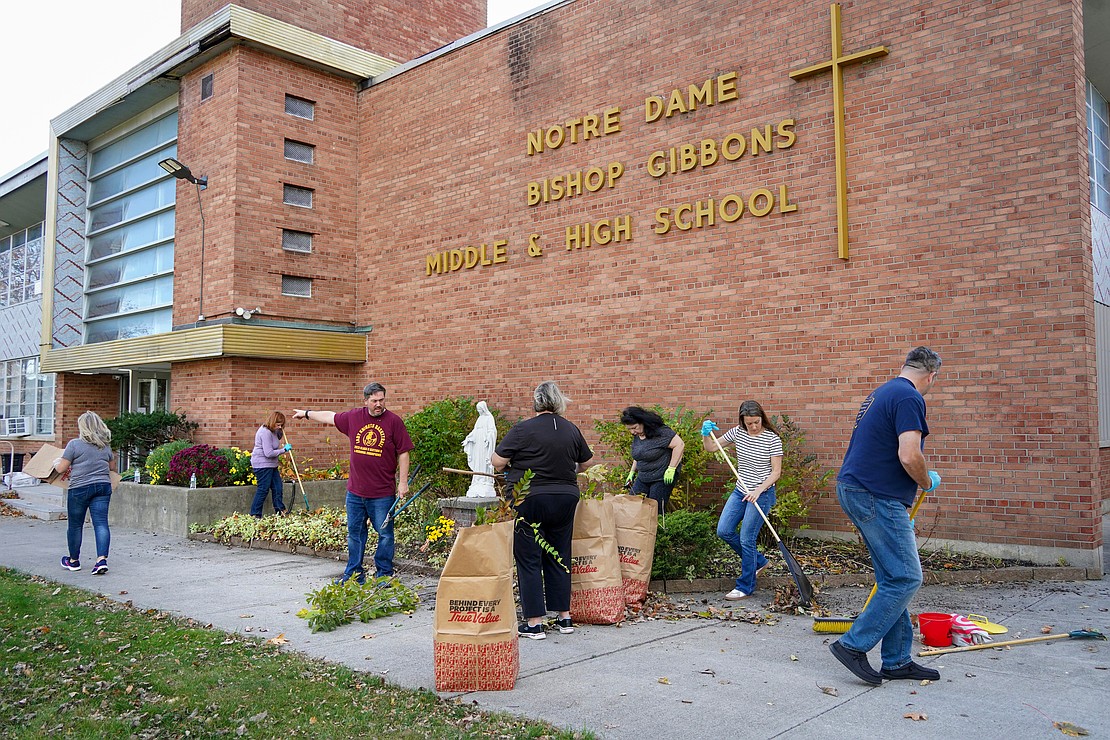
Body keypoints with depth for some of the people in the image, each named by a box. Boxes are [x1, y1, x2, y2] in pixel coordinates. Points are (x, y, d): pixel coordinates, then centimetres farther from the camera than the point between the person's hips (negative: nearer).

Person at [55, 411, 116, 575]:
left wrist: (56, 462, 19)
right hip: (103, 486, 4)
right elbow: (112, 467, 20)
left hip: (80, 488, -4)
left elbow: (61, 469, -2)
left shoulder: (74, 444, -7)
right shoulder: (105, 445, 8)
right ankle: (102, 559, -13)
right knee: (101, 523, -1)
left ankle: (74, 560, 26)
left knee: (75, 525, 12)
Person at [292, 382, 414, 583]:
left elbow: (403, 453, -4)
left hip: (382, 493, -4)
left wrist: (403, 482, -7)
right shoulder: (353, 417, 6)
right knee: (354, 533, 12)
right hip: (355, 491, 4)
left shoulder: (394, 421, -5)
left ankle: (384, 575, 14)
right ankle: (354, 575, 24)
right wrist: (307, 413, 36)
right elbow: (331, 417, 24)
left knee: (384, 534, 1)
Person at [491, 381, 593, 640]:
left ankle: (534, 623, 6)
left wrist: (509, 464, 12)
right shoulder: (572, 430, 3)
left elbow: (497, 461, -11)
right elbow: (584, 464, 17)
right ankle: (565, 617, 23)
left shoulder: (523, 429, -13)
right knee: (559, 558, 16)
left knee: (529, 561, 4)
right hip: (565, 498, 5)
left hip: (529, 500, -5)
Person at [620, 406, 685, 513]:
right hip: (642, 478, 8)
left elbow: (680, 445, -22)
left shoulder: (660, 432, -18)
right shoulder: (636, 436, 7)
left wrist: (671, 469, -22)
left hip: (663, 479, -8)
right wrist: (632, 472, 18)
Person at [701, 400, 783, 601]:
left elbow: (776, 471, -12)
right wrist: (706, 434, -14)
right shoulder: (737, 433, 0)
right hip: (740, 491, 6)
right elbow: (711, 448, 6)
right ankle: (758, 561, 25)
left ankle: (745, 586, 9)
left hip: (762, 494, -6)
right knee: (723, 531, 4)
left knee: (746, 539, -5)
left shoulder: (772, 439, -13)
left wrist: (758, 491, -24)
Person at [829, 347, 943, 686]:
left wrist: (902, 514, 33)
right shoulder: (910, 397, -12)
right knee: (906, 578, -4)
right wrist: (927, 481, -1)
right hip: (877, 498, -10)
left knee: (893, 579, 13)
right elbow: (909, 456, -24)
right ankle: (854, 645, -1)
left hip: (855, 490, 10)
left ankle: (897, 661, 19)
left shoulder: (881, 393, 19)